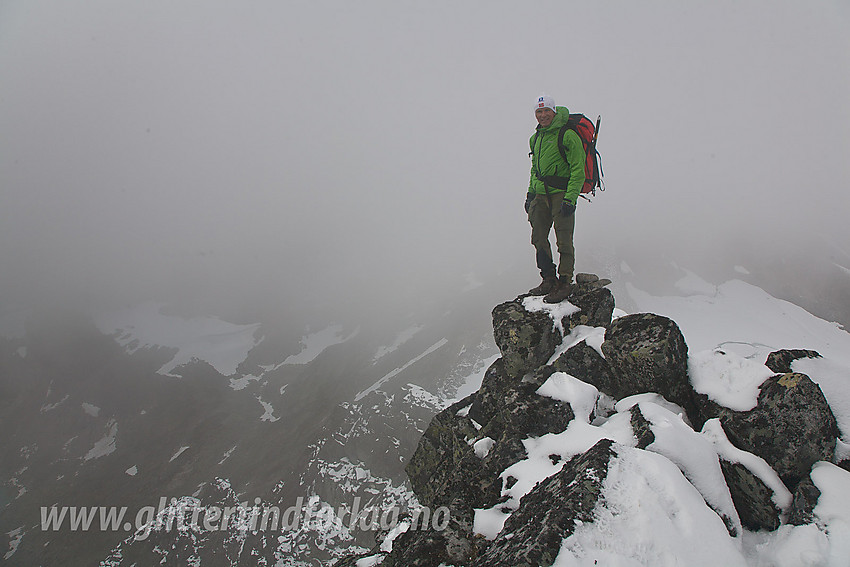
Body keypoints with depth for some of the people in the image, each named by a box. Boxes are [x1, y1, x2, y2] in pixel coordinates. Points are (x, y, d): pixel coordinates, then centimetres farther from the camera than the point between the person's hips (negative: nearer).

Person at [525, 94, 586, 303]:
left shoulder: (568, 136, -10)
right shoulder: (535, 138, 14)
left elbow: (578, 170, -13)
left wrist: (570, 198, -19)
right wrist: (530, 193, 19)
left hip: (562, 193, -7)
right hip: (541, 194, 7)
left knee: (564, 240, -6)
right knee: (538, 238, 8)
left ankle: (565, 283, 2)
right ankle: (549, 280, 19)